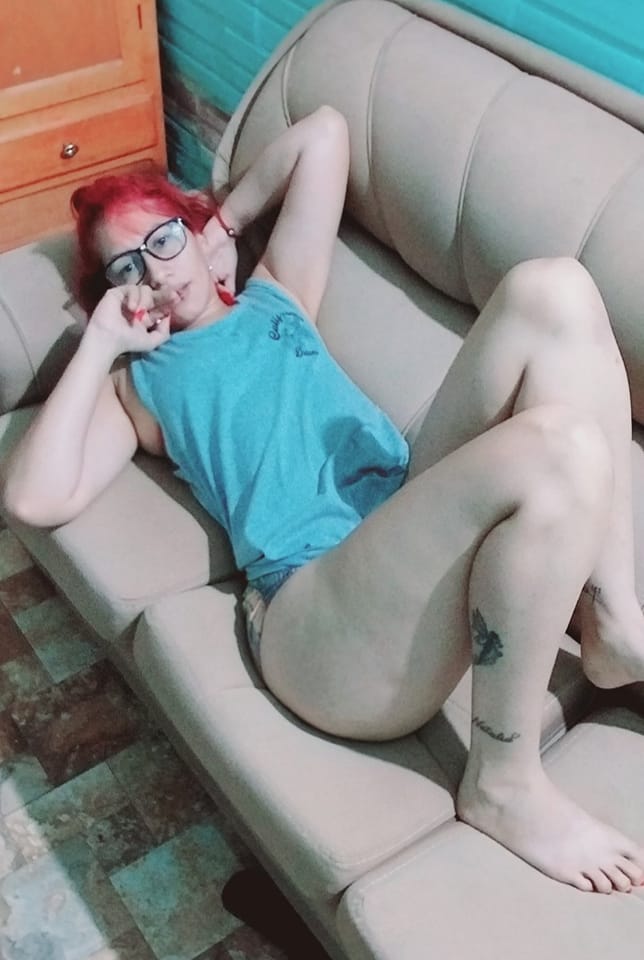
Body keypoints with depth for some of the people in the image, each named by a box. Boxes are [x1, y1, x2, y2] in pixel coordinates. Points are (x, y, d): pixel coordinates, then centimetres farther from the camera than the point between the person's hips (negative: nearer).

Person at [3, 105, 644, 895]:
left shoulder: (275, 295, 29)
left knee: (550, 292, -13)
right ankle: (503, 786, -14)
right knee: (560, 445, -31)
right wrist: (99, 341, 8)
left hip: (423, 522, 6)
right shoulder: (135, 384, 18)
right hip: (318, 611, -5)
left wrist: (226, 221, 32)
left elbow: (324, 133, 32)